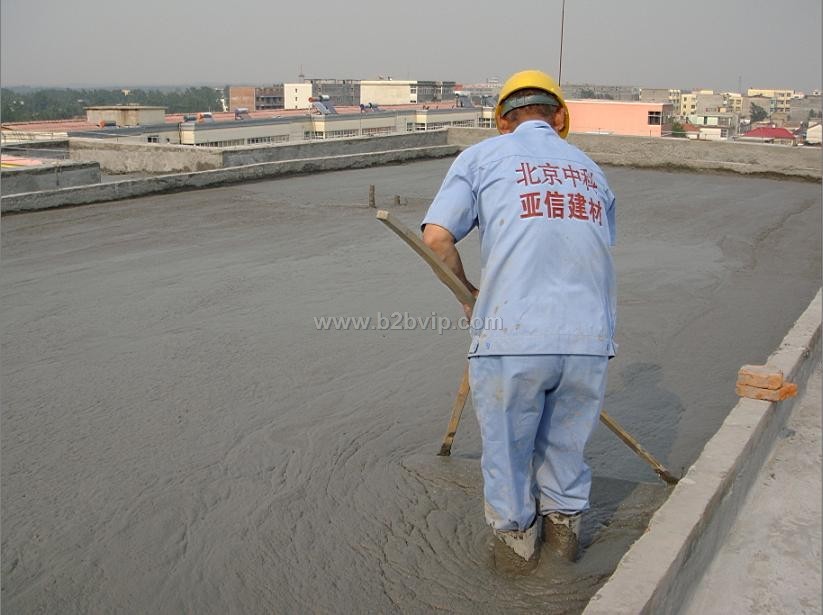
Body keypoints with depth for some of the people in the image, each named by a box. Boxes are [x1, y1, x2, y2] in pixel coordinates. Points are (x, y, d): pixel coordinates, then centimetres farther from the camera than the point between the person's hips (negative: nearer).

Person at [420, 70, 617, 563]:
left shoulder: (482, 157, 8)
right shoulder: (592, 170, 21)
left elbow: (437, 237, -1)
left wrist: (468, 294, 16)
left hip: (512, 337, -3)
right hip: (590, 338, 4)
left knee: (507, 444, 20)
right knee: (567, 439, 27)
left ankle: (516, 530, 40)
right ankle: (565, 521, 45)